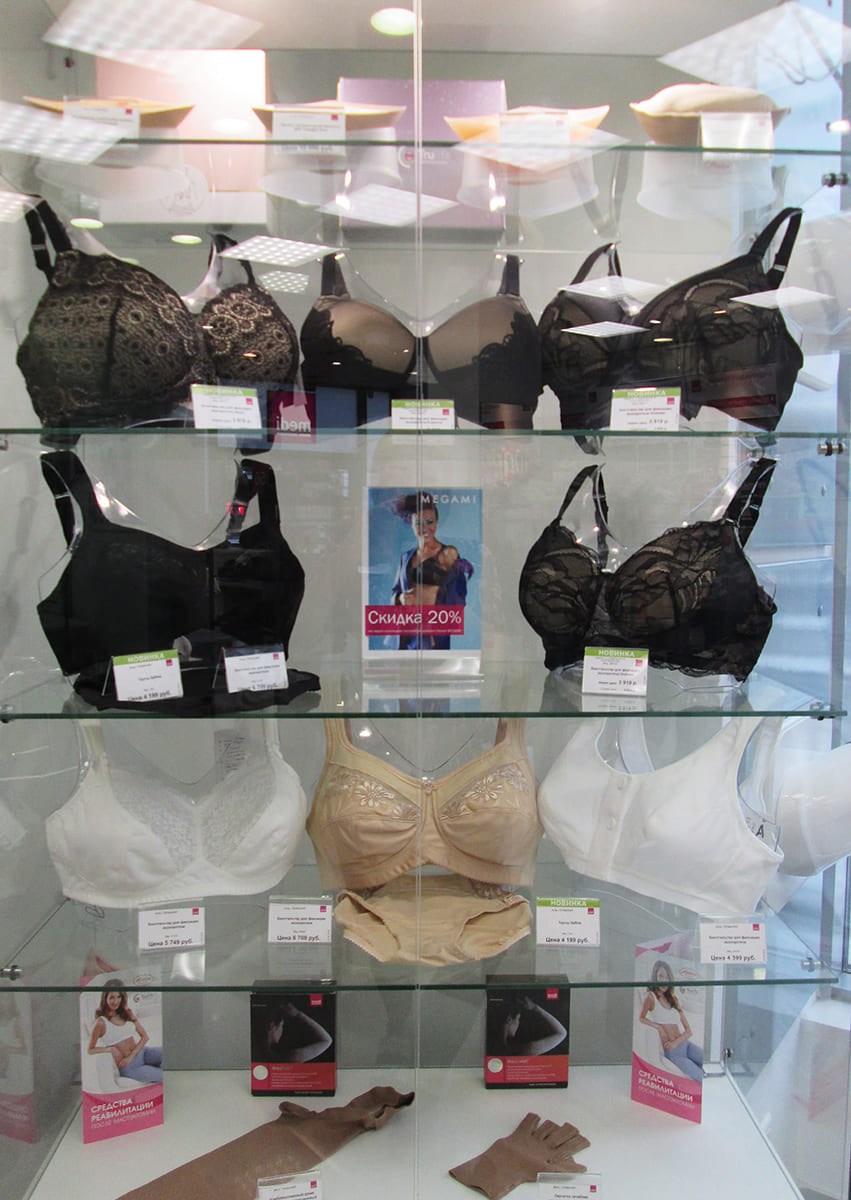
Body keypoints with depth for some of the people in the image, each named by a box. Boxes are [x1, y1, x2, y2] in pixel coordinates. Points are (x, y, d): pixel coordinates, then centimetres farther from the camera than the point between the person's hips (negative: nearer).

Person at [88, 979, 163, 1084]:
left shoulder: (127, 1013, 8)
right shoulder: (101, 1023, -6)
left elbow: (145, 1036, 6)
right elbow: (90, 1050, 1)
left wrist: (130, 1057, -9)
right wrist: (110, 1049, -15)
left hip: (142, 1053, 5)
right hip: (128, 1068, -5)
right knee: (162, 1077, -29)